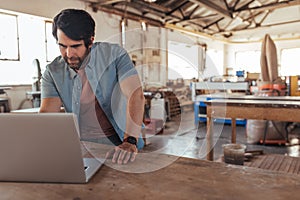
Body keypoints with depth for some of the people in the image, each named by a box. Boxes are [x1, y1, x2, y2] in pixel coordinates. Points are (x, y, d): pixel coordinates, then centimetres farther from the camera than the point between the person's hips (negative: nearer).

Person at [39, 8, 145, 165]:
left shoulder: (114, 54, -7)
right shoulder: (53, 73, 1)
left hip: (119, 146, -3)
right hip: (81, 146, 3)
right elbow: (46, 113, -8)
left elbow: (136, 94, -17)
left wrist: (130, 141, -30)